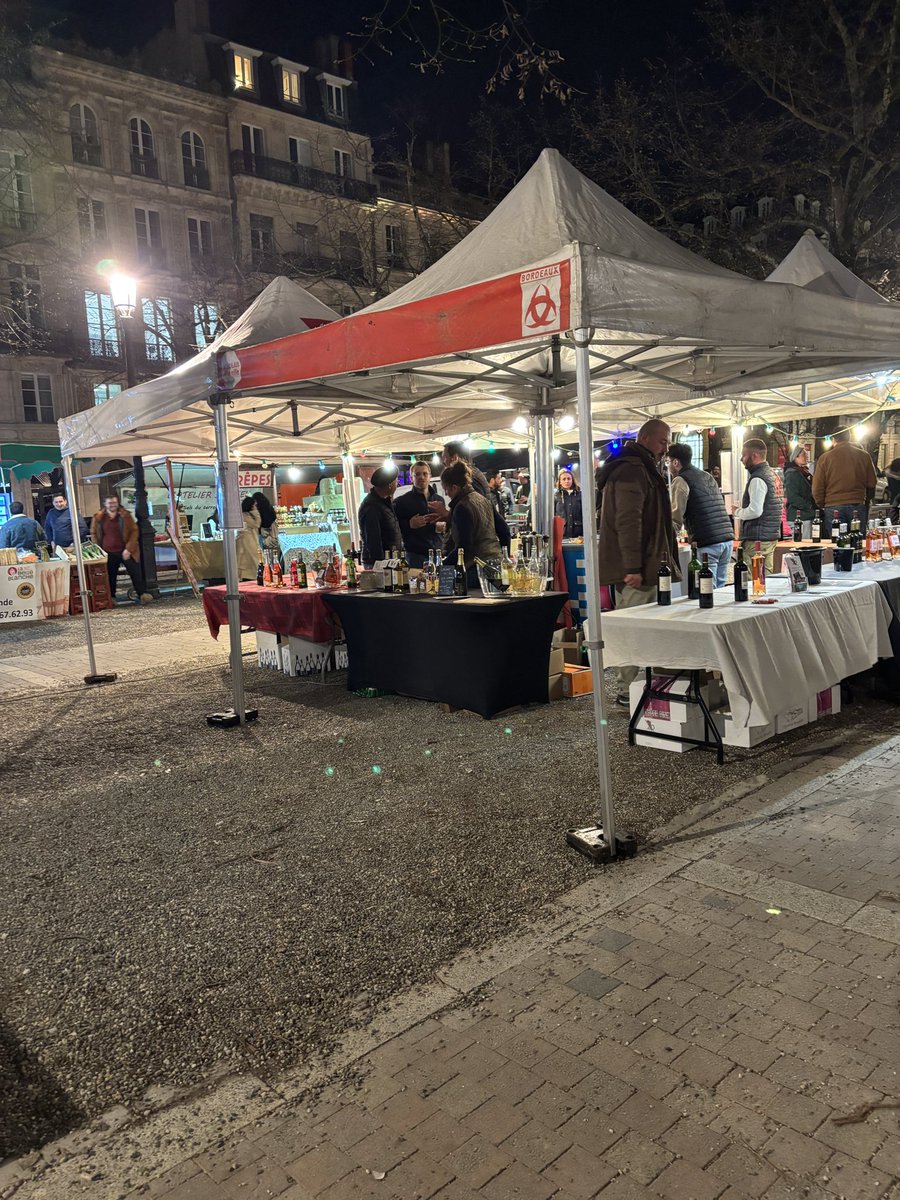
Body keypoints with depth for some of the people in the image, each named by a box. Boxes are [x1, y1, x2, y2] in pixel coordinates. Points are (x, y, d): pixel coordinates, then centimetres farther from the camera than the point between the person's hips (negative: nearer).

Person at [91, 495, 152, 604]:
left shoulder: (125, 515, -1)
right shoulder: (98, 517, 3)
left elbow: (134, 531, -3)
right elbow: (93, 534, 11)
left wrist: (129, 549, -11)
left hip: (126, 551, -1)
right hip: (108, 553, 1)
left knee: (135, 573, -1)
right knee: (110, 576, 8)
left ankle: (141, 595, 6)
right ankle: (111, 598, 18)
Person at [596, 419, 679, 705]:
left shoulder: (641, 470, 23)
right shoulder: (632, 470, -13)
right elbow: (628, 522, -22)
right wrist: (633, 568, -25)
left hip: (647, 567, 11)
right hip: (638, 568, -11)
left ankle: (629, 688, 19)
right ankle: (628, 691, 0)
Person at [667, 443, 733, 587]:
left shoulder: (681, 481, -3)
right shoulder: (707, 476, 21)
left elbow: (676, 518, -12)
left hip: (706, 543, -8)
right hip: (727, 538, 8)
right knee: (720, 588, 12)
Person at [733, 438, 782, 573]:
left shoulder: (758, 479, -15)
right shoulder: (773, 475, 16)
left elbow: (755, 511, -22)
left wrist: (737, 512, -5)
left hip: (757, 539, -10)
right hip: (772, 536, 10)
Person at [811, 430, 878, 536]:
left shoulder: (825, 457, 0)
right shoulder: (864, 456, 6)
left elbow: (817, 487, 0)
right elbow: (872, 483, 11)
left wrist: (821, 505, 13)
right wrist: (866, 500, 25)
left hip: (833, 507, -1)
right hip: (858, 506, 2)